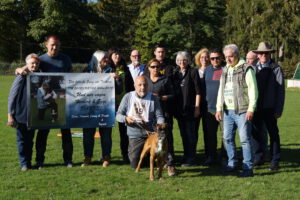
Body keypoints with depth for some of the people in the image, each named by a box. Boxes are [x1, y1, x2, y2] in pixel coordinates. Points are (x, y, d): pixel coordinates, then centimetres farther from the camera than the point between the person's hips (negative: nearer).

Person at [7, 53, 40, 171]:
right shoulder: (21, 78, -11)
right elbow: (12, 97, -9)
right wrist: (10, 115, -10)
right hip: (20, 116, -4)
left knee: (30, 140, 12)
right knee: (22, 140, 5)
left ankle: (28, 162, 22)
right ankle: (24, 163, 14)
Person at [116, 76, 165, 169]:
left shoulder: (153, 98, 1)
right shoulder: (128, 97, 1)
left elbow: (159, 116, -1)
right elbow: (118, 115, 1)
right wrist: (126, 118, -21)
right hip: (134, 136, 1)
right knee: (135, 164, 2)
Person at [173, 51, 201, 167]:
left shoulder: (193, 72, -3)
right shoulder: (176, 73, 11)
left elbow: (197, 91, -7)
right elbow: (173, 90, 14)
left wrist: (197, 107, -12)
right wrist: (174, 107, 9)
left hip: (190, 108, -5)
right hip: (179, 108, 5)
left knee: (191, 134, -2)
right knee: (183, 134, 12)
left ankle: (191, 158, 4)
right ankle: (186, 156, 22)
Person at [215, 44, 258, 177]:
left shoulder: (246, 69, -6)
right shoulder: (225, 70, 16)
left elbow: (253, 90, -11)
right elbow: (221, 90, 20)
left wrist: (251, 109, -15)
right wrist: (219, 108, 13)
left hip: (242, 111, -7)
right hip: (228, 111, 7)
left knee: (245, 139, -6)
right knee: (227, 138, 11)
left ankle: (248, 168, 0)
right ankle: (232, 163, 25)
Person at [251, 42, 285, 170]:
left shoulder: (276, 69, -4)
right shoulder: (253, 69, 5)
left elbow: (281, 90, -4)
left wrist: (278, 110, -8)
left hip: (269, 108, -3)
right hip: (256, 107, 3)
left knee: (273, 133, 5)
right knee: (256, 133, 10)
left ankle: (275, 161, 14)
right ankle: (258, 158, 23)